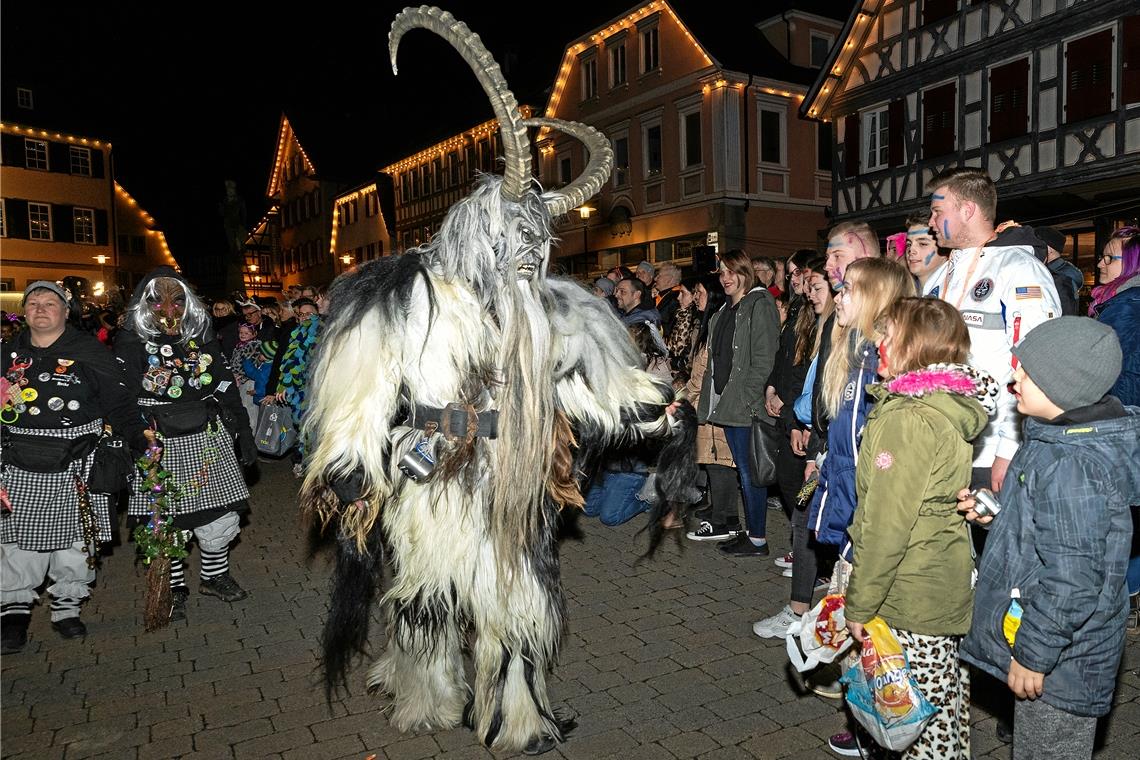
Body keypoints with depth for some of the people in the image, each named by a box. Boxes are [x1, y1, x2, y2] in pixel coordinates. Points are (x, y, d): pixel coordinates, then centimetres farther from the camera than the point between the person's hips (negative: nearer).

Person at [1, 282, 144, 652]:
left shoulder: (89, 352, -2)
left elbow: (118, 404, -6)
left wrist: (140, 440, -18)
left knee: (73, 541, 6)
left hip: (75, 469, -2)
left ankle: (67, 606, 22)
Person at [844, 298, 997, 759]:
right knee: (947, 700, 20)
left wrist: (860, 604, -13)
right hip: (950, 583, 9)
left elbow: (886, 523, -21)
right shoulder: (952, 408, 6)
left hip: (912, 598, -9)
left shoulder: (906, 419, -22)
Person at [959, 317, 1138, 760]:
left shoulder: (1071, 467, -30)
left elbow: (1072, 583, -28)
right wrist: (996, 513, 0)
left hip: (1060, 659, -9)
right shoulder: (1061, 438, 2)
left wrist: (1033, 655, -19)